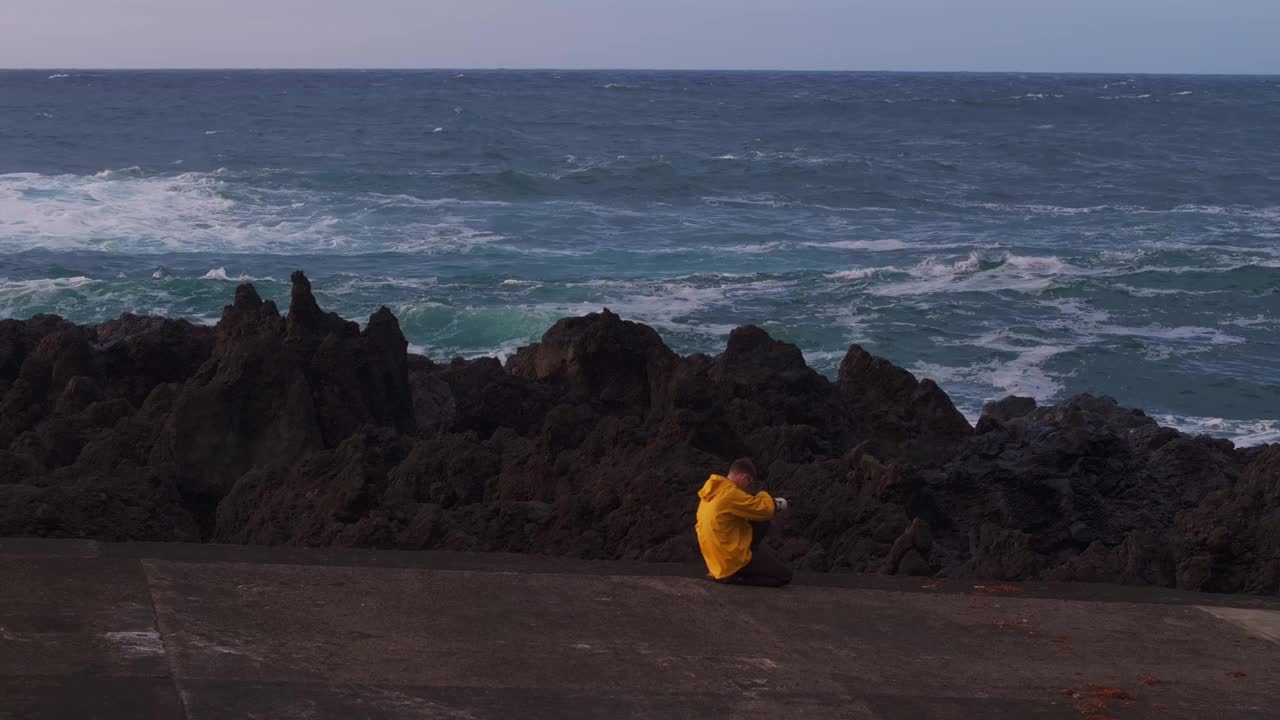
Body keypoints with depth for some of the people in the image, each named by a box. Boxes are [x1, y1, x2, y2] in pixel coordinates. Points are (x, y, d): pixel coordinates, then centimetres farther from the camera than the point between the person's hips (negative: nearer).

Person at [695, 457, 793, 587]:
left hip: (718, 559, 9)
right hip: (734, 560, -9)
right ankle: (734, 576, -7)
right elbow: (765, 510, -14)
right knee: (784, 575, -1)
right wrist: (764, 496, 8)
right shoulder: (730, 494, -20)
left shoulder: (712, 492, 8)